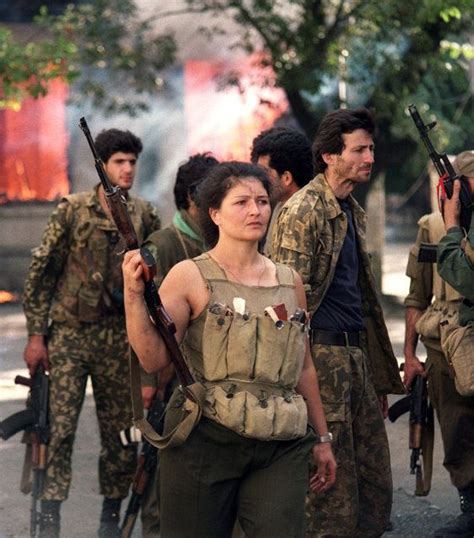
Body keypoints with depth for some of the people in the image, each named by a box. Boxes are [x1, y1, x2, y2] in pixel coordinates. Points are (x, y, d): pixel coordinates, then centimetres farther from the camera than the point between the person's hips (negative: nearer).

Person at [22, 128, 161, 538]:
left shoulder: (145, 215, 6)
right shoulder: (72, 209, -2)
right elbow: (41, 273, -1)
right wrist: (36, 335, -5)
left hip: (120, 336, 3)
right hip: (69, 332, -3)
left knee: (120, 431, 6)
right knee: (59, 427, -6)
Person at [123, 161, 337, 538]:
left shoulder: (290, 282, 12)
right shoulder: (190, 277, -1)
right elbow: (153, 359, -9)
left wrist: (322, 437, 22)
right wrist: (134, 294, -20)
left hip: (280, 449, 3)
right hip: (205, 440, -3)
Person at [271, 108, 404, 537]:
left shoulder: (353, 212, 17)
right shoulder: (303, 210, -10)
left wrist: (381, 375, 22)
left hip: (355, 356, 9)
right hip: (321, 353, -9)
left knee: (376, 489, 11)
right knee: (332, 501, -4)